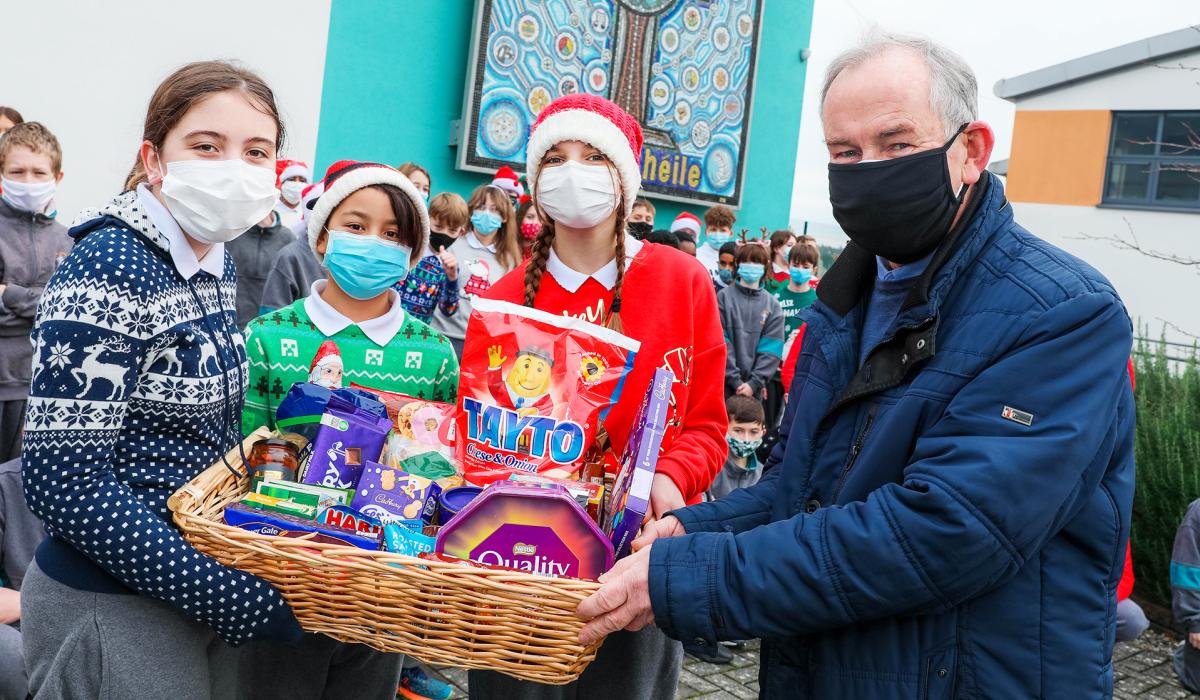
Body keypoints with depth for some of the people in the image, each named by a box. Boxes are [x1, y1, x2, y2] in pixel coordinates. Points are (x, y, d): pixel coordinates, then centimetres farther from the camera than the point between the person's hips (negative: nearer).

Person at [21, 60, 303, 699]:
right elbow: (62, 476, -24)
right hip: (111, 602, -7)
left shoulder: (217, 263, 4)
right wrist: (241, 597, -27)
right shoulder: (110, 268, -20)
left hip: (197, 587, 8)